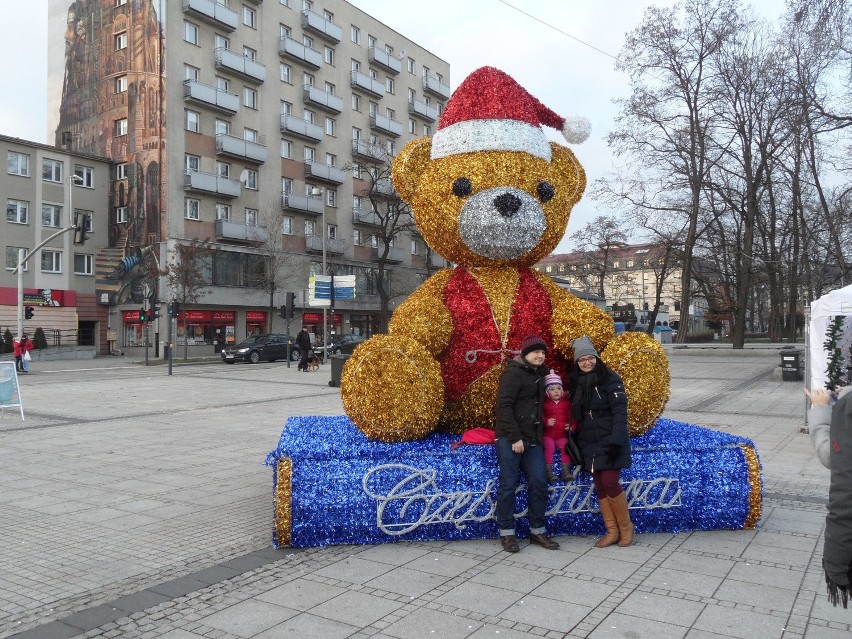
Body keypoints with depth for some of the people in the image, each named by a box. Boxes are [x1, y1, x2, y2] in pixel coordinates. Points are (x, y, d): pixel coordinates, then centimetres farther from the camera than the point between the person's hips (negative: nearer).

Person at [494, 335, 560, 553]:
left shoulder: (539, 373, 16)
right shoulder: (513, 372, -8)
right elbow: (503, 406, -16)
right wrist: (515, 437, -19)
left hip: (532, 439, 8)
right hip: (510, 438, -7)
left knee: (539, 483, 5)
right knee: (509, 484, -2)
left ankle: (537, 531, 17)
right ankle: (507, 533, 9)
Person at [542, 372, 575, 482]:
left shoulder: (567, 403, 7)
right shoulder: (544, 403, 1)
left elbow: (571, 416, 5)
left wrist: (571, 425, -14)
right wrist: (546, 422, -23)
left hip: (562, 435, 2)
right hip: (548, 435, -2)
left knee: (565, 446, -22)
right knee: (549, 446, -26)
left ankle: (565, 471, -12)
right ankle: (548, 471, -18)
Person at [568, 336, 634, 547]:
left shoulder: (610, 378, -8)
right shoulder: (576, 382, 10)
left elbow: (620, 410, -15)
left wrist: (616, 440, -22)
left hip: (609, 441, -6)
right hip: (589, 442, 6)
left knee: (610, 482, -11)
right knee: (599, 486, 6)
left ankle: (626, 526, 10)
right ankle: (612, 531, 15)